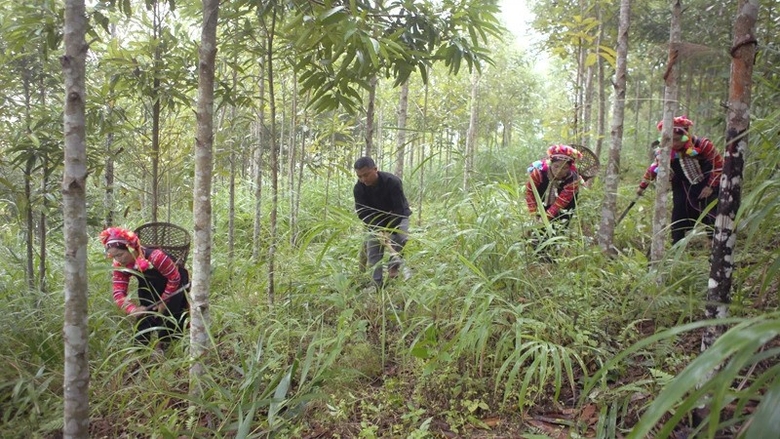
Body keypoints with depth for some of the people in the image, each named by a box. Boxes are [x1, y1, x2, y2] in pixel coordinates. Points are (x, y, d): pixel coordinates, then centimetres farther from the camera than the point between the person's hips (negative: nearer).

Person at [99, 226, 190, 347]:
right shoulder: (120, 266, -20)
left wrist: (164, 302, -19)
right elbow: (118, 293, -23)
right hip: (152, 288, 5)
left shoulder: (155, 256, -40)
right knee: (145, 315, -3)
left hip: (176, 283, -5)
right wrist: (133, 309, -42)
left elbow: (174, 279, -29)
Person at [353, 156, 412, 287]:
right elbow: (363, 213, -21)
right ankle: (376, 283, -2)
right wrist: (377, 230, -35)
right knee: (372, 247, -7)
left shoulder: (392, 182, -32)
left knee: (400, 238, -29)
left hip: (397, 216, -3)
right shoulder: (358, 188, -23)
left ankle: (394, 265, -7)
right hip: (376, 220, 3)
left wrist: (390, 231, -34)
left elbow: (399, 208, -29)